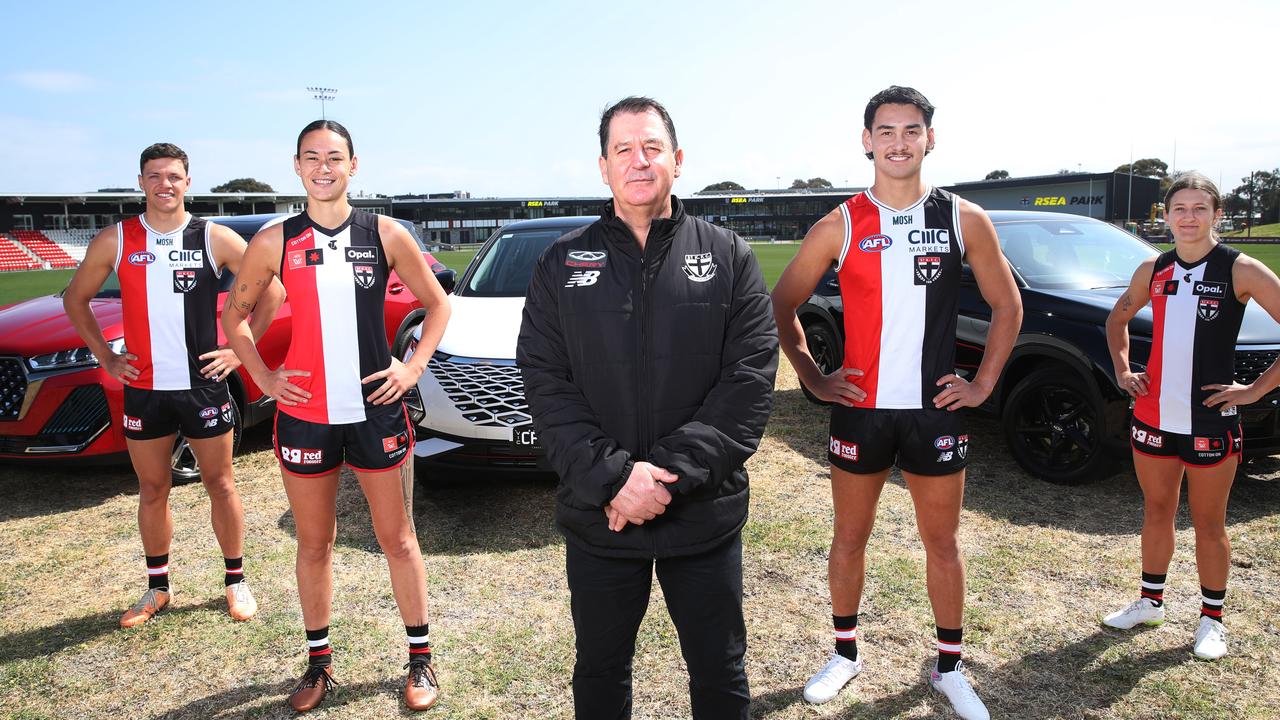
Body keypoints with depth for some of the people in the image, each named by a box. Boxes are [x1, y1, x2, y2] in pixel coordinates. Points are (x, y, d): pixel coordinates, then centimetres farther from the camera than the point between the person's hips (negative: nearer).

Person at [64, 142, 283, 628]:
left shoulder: (215, 239, -4)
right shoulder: (114, 241, 2)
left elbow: (273, 292, 0)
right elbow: (75, 299, 13)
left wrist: (240, 350, -5)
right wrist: (105, 357, 5)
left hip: (204, 384, -2)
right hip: (143, 388, 2)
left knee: (220, 484, 6)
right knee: (152, 490, 13)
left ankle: (236, 582, 20)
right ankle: (158, 588, 28)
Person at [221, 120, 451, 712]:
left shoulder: (386, 235, 0)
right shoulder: (274, 243, 1)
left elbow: (437, 303, 8)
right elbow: (234, 315, 13)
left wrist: (413, 367, -2)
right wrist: (263, 377, 1)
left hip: (377, 410, -1)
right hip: (304, 414, 1)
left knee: (398, 539, 8)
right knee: (314, 543, 13)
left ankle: (421, 659, 23)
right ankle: (319, 662, 31)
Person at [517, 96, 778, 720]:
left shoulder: (729, 259, 0)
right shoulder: (562, 265, 2)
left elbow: (749, 382, -8)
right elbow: (546, 385, -5)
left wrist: (670, 473, -18)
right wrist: (612, 476, -17)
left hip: (705, 516, -1)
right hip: (596, 519, 1)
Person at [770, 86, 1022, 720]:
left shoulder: (964, 219, 0)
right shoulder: (840, 225, -2)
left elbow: (1007, 306, 9)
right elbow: (782, 306, 4)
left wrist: (982, 385, 2)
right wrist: (814, 379, -1)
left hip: (935, 409, 1)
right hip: (859, 407, 0)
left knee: (942, 542, 11)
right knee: (849, 538, 12)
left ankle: (949, 668, 29)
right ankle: (845, 653, 32)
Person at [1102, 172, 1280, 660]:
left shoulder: (1240, 270, -9)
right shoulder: (1153, 271, 5)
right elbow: (1117, 318, 21)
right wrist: (1122, 370, 9)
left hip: (1210, 420, -4)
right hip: (1153, 414, 4)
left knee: (1208, 522, 8)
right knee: (1156, 510, 16)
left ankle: (1211, 620, 24)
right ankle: (1150, 602, 31)